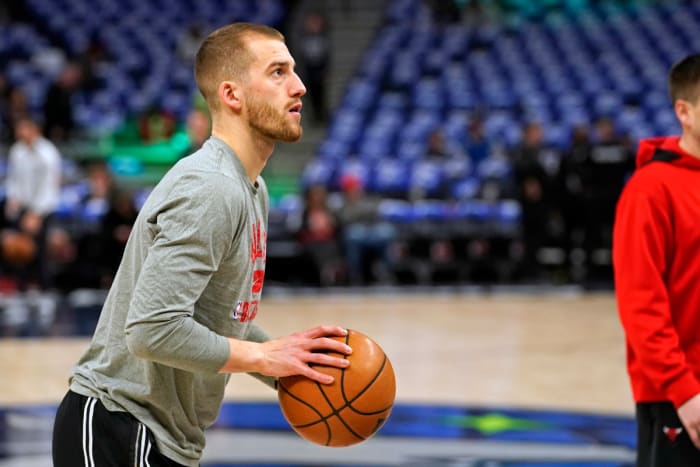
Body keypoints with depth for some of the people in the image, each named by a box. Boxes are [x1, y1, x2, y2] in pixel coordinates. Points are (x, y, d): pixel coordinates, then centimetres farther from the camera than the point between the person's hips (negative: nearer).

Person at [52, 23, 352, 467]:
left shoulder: (252, 190, 12)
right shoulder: (210, 189, -20)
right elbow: (153, 330, -29)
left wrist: (295, 366, 5)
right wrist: (264, 356, -19)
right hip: (116, 430, -10)